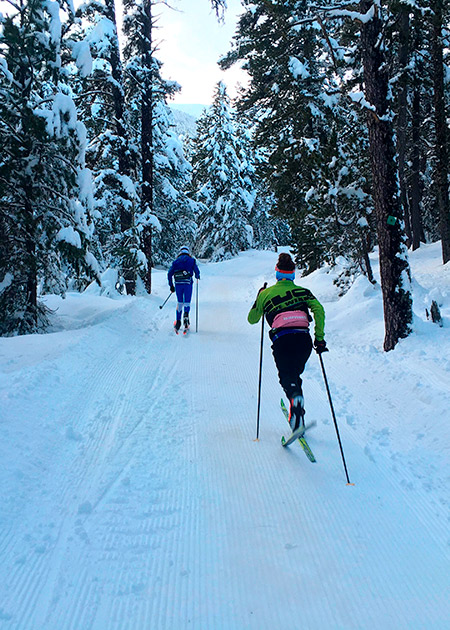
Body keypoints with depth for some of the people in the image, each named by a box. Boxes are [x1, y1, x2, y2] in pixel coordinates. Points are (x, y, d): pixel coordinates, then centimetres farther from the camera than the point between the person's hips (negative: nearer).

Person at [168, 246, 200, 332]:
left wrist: (171, 285, 15)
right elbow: (197, 271, 4)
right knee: (187, 302, 4)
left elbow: (170, 274, 8)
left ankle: (178, 321, 10)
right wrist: (197, 277, 28)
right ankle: (186, 315, -28)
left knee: (179, 302, 15)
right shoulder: (191, 260, 8)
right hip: (188, 283, -2)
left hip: (178, 284, 2)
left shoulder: (176, 261, 13)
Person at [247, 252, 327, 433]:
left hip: (282, 340, -2)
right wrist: (319, 338, 6)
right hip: (304, 338, 2)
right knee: (295, 373, 22)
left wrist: (259, 299, 38)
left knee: (286, 376, 3)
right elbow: (319, 310, 2)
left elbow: (252, 319, 23)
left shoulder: (266, 293, 15)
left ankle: (295, 395, -35)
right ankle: (298, 416, 17)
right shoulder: (303, 291, 16)